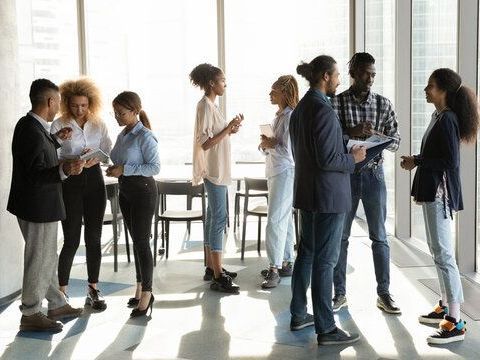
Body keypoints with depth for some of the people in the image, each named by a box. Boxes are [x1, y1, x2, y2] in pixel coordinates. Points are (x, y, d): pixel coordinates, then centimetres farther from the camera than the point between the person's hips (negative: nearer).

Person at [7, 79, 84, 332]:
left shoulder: (27, 125, 6)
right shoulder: (34, 132, -25)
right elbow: (35, 175, -27)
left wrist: (55, 139, 26)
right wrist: (64, 170, -40)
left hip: (33, 204, 10)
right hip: (39, 207, -10)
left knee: (47, 257, 20)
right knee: (39, 260, 4)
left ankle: (57, 305, 34)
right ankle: (30, 315, 17)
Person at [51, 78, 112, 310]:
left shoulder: (98, 124, 5)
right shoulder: (59, 125, -6)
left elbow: (109, 152, 5)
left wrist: (94, 158, -15)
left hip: (94, 180, 4)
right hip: (70, 183, -4)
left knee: (94, 237, 7)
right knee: (72, 240, -3)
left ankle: (93, 289, 19)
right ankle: (61, 291, 10)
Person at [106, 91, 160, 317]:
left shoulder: (145, 136, -15)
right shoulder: (122, 135, 10)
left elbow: (155, 167, -18)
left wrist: (125, 169, -21)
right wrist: (114, 169, 1)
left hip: (143, 191, -8)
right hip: (125, 191, 8)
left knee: (141, 241, -5)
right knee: (136, 240, 14)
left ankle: (146, 292, 3)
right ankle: (140, 287, 23)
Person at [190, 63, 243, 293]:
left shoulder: (209, 105, 14)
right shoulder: (205, 106, -15)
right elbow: (205, 143, -21)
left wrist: (229, 130, 7)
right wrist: (229, 128, -19)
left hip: (217, 170, 10)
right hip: (214, 170, -10)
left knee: (213, 217, 13)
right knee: (219, 219, -10)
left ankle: (211, 268, 21)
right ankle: (218, 277, -7)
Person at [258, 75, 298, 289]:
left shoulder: (291, 117, -15)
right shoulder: (279, 116, 14)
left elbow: (288, 151, -21)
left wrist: (270, 145, -8)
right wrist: (265, 145, -3)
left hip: (285, 172, -10)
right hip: (274, 171, 10)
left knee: (275, 220, -11)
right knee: (284, 219, 14)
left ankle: (275, 269, -8)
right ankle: (286, 263, 22)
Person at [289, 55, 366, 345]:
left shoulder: (300, 108, 10)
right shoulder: (324, 110, -19)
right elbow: (327, 159, -23)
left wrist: (345, 151, 18)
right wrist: (353, 158, -6)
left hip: (306, 191, 10)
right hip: (328, 194, -10)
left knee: (307, 253, 17)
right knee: (325, 260, -4)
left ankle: (299, 315, 28)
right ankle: (326, 329, 4)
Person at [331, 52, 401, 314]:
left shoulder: (383, 104, 2)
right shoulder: (335, 103, -4)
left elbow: (395, 140, 3)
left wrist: (375, 139, -17)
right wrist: (351, 132, -24)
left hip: (373, 174, 1)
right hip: (344, 174, -1)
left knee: (379, 237, 6)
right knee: (340, 236, 7)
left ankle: (384, 294, 17)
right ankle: (340, 293, 19)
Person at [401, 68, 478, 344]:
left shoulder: (447, 119, -16)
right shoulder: (440, 116, 12)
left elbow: (450, 161, -21)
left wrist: (416, 162, -15)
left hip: (440, 193, -11)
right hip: (433, 191, 11)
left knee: (444, 254, -10)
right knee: (437, 249, 17)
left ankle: (456, 323, -7)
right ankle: (446, 307, 29)